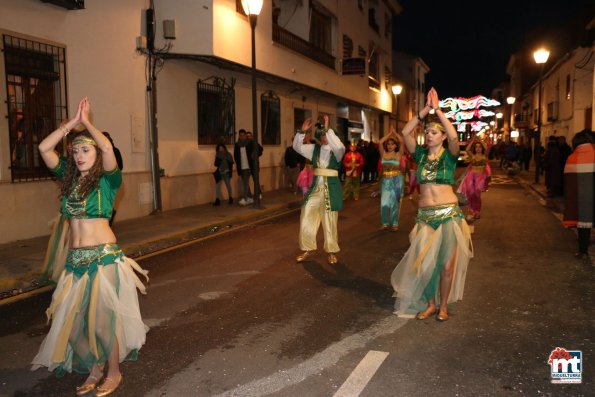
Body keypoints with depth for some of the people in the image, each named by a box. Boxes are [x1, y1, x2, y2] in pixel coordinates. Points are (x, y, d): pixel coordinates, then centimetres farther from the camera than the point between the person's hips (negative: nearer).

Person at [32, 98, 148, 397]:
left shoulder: (107, 179, -7)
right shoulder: (69, 177, 8)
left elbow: (107, 148, -25)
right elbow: (44, 148, 0)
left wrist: (86, 122, -11)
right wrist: (73, 122, -3)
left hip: (103, 257, -5)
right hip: (75, 259, 6)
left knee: (102, 316, 2)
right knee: (74, 318, 11)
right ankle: (95, 368, 31)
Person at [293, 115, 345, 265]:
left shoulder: (336, 150, -5)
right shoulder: (314, 148, 9)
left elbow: (340, 147, -29)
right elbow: (297, 146, 7)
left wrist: (327, 130, -29)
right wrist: (302, 131, -7)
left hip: (331, 188, -4)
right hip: (315, 187, 5)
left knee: (330, 221, 4)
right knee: (306, 217, 4)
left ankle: (331, 251, 18)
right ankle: (308, 248, 18)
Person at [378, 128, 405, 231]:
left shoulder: (398, 154, 0)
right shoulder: (384, 154, 6)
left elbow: (402, 142, -8)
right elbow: (381, 142, -2)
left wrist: (395, 132, 3)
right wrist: (390, 133, 5)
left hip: (396, 180, -2)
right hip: (385, 180, 2)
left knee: (395, 202, 4)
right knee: (384, 202, 0)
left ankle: (394, 224, 10)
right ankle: (385, 223, 9)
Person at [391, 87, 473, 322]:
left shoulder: (449, 155, -3)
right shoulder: (421, 154, 5)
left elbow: (454, 136, -24)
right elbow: (405, 133, -8)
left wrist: (438, 110, -19)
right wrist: (425, 110, -12)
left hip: (449, 214, -2)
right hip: (425, 216, 3)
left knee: (447, 264, 4)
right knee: (424, 263, 4)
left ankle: (443, 305, 22)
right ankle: (430, 304, 23)